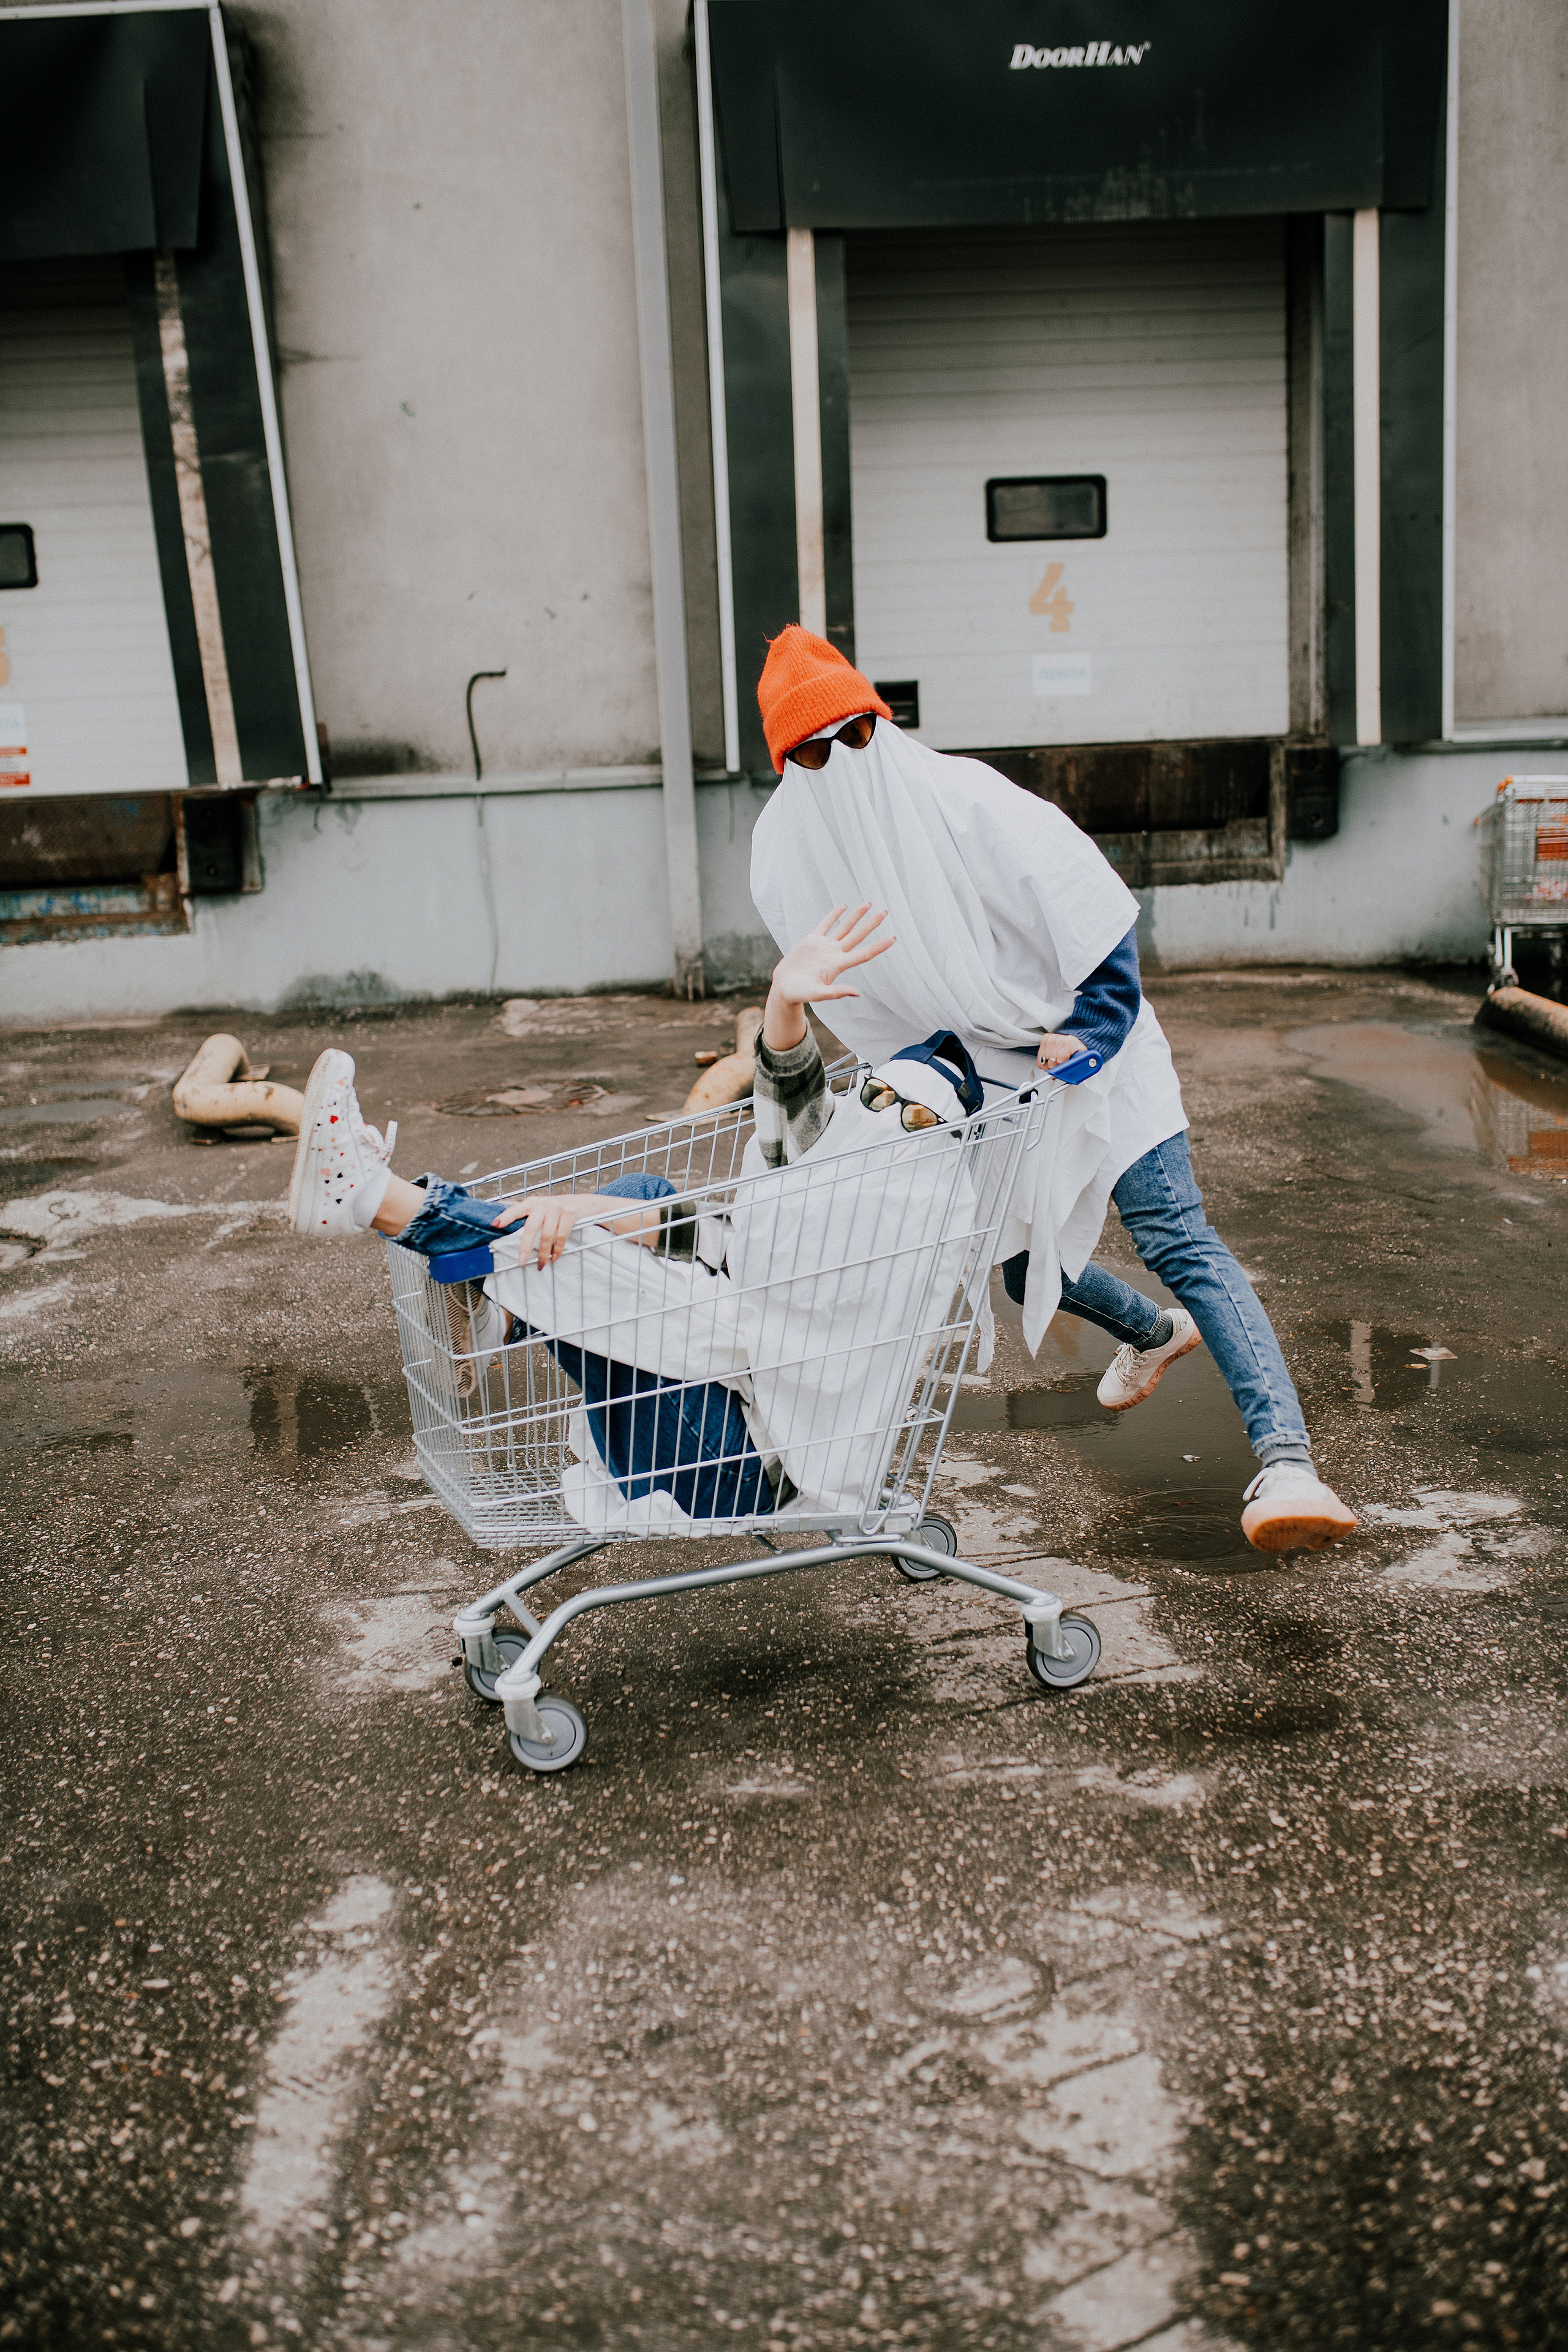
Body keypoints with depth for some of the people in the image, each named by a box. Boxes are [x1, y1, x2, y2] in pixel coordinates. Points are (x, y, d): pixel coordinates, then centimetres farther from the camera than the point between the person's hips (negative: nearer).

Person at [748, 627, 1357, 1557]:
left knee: (1176, 1239, -8)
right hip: (986, 1073, 3)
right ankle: (1155, 1333, 37)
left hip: (1084, 1042, -3)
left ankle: (1287, 1462, -15)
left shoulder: (965, 798, -17)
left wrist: (1089, 1031, -13)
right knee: (1027, 1264, 6)